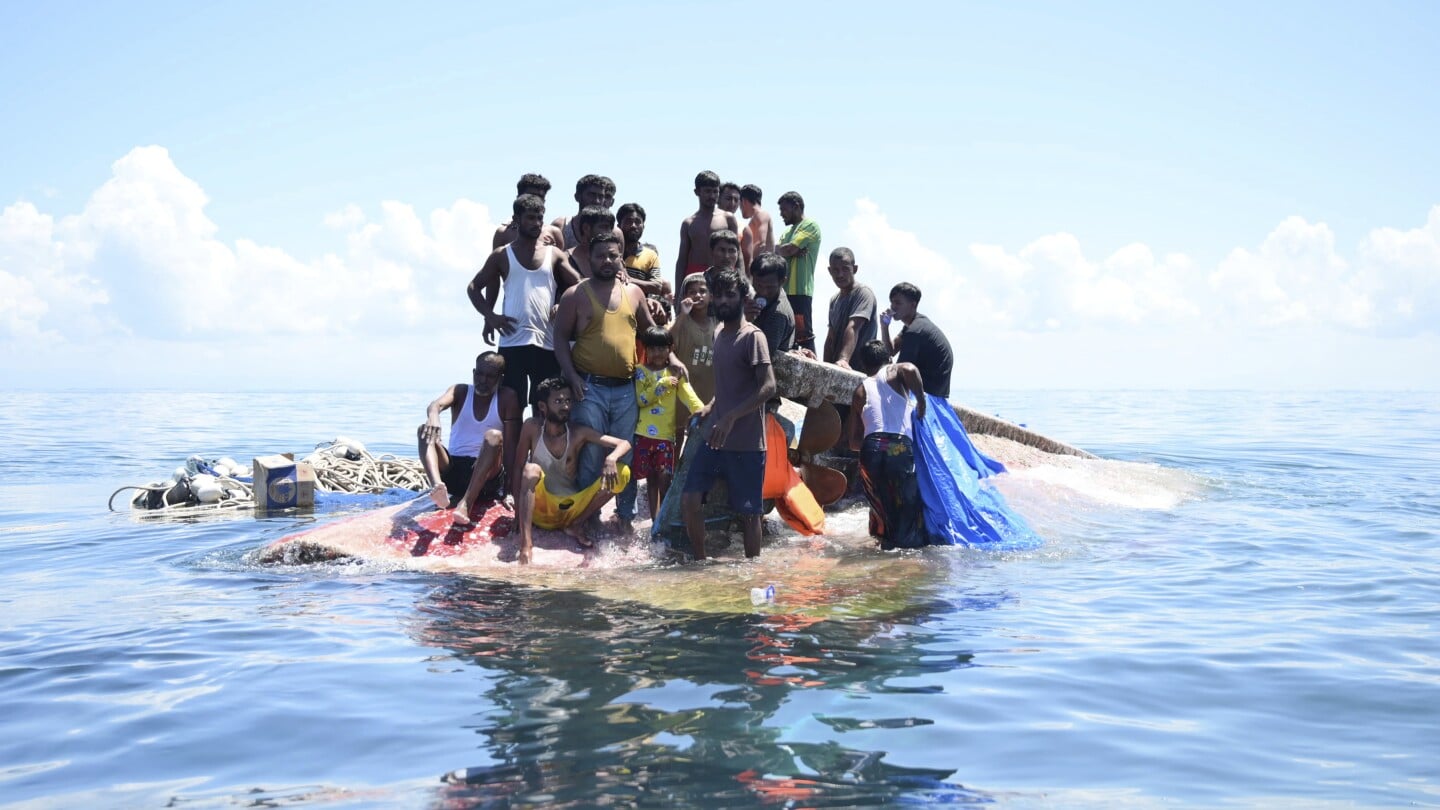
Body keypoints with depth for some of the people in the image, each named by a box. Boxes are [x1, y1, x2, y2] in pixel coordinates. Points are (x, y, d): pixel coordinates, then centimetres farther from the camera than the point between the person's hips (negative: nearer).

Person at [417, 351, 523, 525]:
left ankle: (466, 503, -46)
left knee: (494, 436, -30)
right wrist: (433, 416, -42)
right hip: (452, 468, 3)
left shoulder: (507, 398, 1)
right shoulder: (461, 391, 8)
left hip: (486, 473, -2)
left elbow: (510, 446, -6)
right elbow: (437, 404, -16)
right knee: (425, 430, -19)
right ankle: (437, 486, -48)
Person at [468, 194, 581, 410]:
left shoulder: (554, 254, 12)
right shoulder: (503, 255, 9)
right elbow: (473, 288, 14)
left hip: (547, 343, 1)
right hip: (512, 342, -1)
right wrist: (490, 316, -2)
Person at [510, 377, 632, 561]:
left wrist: (611, 458, -34)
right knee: (531, 469, -32)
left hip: (571, 508, 2)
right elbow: (519, 468, -6)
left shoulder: (579, 433, -7)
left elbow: (624, 444, -10)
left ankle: (577, 525, -7)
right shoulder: (532, 427, -8)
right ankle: (526, 542, -42)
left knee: (622, 472, -14)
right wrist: (518, 510, -12)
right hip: (539, 508, -2)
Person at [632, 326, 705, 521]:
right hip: (643, 434, 0)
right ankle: (655, 520, 16)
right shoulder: (640, 371, 3)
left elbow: (689, 396, -8)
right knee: (651, 478, 8)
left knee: (665, 479, -3)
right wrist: (662, 384, -16)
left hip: (666, 434, 0)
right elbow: (640, 400, -8)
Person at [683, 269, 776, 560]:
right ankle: (700, 563, 17)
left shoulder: (752, 336, -11)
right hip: (713, 438, 7)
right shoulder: (719, 333, 13)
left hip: (745, 443, -7)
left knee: (748, 512, 3)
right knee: (689, 500, 1)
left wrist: (730, 417, -26)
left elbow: (768, 386, -21)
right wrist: (710, 407, 10)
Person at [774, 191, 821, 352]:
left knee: (805, 336, -11)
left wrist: (776, 249, 6)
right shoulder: (788, 231, 25)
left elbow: (789, 249, -14)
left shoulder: (810, 225, -2)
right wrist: (793, 253, -7)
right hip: (784, 290, 9)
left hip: (800, 291, -9)